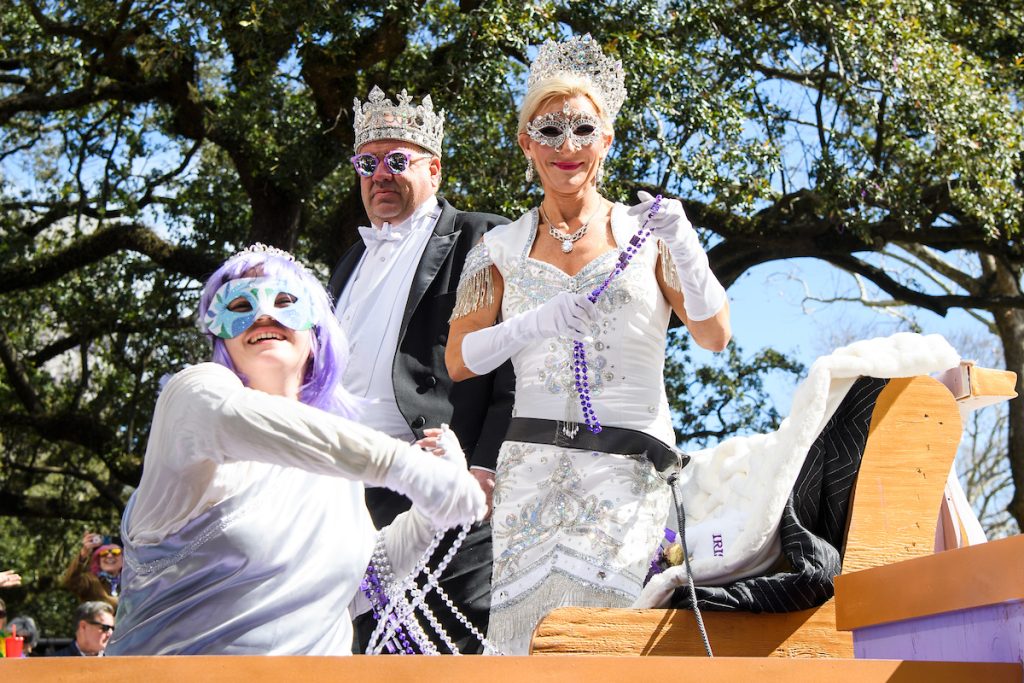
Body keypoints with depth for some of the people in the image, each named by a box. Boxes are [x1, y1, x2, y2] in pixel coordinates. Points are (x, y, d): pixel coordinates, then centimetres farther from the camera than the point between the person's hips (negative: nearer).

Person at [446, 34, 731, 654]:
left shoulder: (644, 233, 6)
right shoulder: (502, 248, 11)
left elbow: (715, 336, 0)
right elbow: (459, 361, 4)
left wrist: (683, 247, -16)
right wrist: (535, 324, -12)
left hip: (631, 458, -2)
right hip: (532, 457, 2)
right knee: (517, 634, -6)